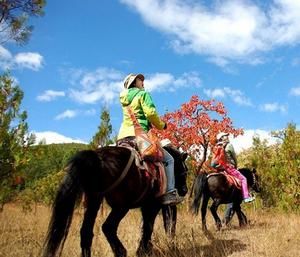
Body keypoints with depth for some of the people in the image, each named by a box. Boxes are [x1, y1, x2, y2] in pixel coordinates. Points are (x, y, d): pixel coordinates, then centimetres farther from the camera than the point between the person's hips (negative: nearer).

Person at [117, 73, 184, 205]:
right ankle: (170, 193, -8)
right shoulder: (143, 94, 2)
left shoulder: (124, 97, 24)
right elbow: (150, 113, -12)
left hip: (122, 136, 7)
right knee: (168, 159, 1)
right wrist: (161, 125, 4)